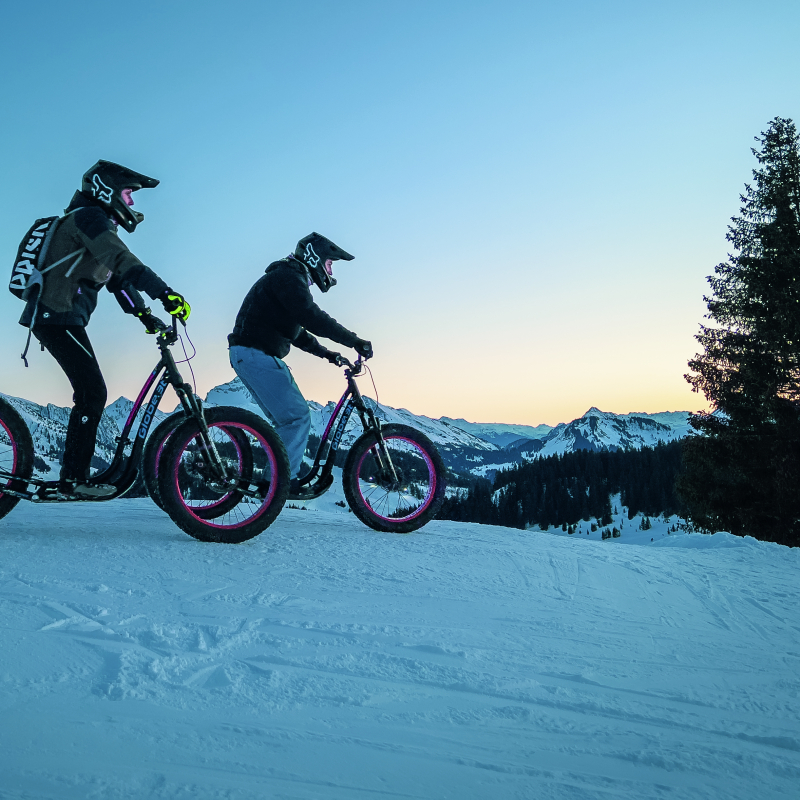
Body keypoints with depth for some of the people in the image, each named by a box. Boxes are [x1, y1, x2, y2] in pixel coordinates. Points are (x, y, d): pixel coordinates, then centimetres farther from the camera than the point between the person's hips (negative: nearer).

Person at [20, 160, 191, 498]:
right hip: (58, 316, -10)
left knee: (90, 394, 9)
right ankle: (73, 478, -8)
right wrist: (165, 293, -36)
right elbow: (123, 261, -26)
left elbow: (117, 278, 20)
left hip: (52, 317, 10)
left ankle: (74, 474, 13)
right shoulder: (88, 216, -9)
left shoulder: (99, 225, 23)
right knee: (93, 393, -12)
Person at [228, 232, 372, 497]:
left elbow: (296, 331, 29)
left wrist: (325, 353, 22)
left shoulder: (290, 279, 24)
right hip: (257, 355, -11)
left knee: (287, 418, 13)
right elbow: (312, 317, -24)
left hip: (248, 355, 11)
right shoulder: (288, 276, -10)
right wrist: (354, 340, -23)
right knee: (297, 416, -12)